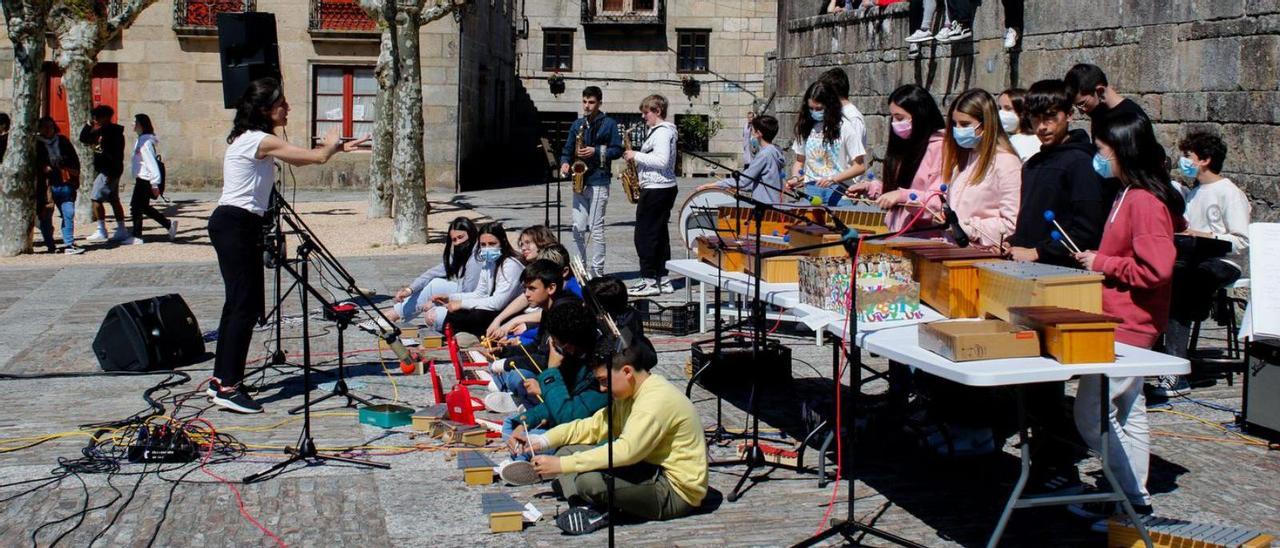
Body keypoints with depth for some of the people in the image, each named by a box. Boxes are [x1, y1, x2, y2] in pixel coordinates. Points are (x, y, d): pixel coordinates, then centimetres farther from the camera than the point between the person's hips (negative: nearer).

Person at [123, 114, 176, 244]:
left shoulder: (145, 141, -16)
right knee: (143, 207, 15)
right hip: (142, 179, 10)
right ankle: (169, 224, 19)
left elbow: (151, 162, -20)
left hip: (144, 179, -10)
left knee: (136, 206, -4)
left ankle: (136, 236, 3)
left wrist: (154, 183, -22)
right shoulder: (141, 139, 14)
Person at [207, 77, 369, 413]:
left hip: (239, 225, 10)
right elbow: (318, 157, -15)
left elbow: (299, 160, 25)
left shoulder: (254, 139, 15)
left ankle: (220, 380, 20)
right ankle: (228, 388, -9)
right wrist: (331, 144, 7)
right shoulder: (260, 140, -15)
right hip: (235, 225, -10)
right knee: (244, 305, -10)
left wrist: (339, 147, 22)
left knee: (241, 304, 13)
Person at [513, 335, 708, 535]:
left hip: (677, 491, -10)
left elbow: (625, 451, -31)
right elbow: (594, 426, 11)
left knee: (589, 479, -32)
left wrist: (562, 465, -29)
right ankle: (590, 508, -12)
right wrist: (541, 441, 0)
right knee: (567, 451, 6)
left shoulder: (658, 398, -23)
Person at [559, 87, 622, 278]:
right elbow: (568, 148, 18)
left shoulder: (609, 124, 1)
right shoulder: (577, 124, 15)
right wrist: (565, 162, -2)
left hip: (598, 181, -5)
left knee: (596, 228, -4)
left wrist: (596, 151, -15)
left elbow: (617, 150, -3)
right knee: (578, 228, 5)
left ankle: (597, 272, 1)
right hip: (579, 181, 5)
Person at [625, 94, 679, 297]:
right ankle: (662, 279, 16)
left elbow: (661, 161, -25)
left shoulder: (662, 132, -15)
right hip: (664, 188, 11)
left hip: (656, 190, -11)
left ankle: (649, 281, -5)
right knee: (659, 234, 12)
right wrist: (638, 157, 15)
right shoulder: (663, 130, 18)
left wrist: (636, 155, -17)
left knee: (645, 235, -7)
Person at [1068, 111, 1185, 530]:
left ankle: (1135, 500, 1)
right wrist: (1099, 260, 8)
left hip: (1127, 325, -11)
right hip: (1126, 322, 11)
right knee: (1128, 412, 16)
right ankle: (1131, 495, 25)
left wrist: (1101, 263, -17)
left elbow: (1156, 268, -26)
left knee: (1090, 412, -6)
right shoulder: (1131, 196, 11)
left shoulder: (1144, 201, -20)